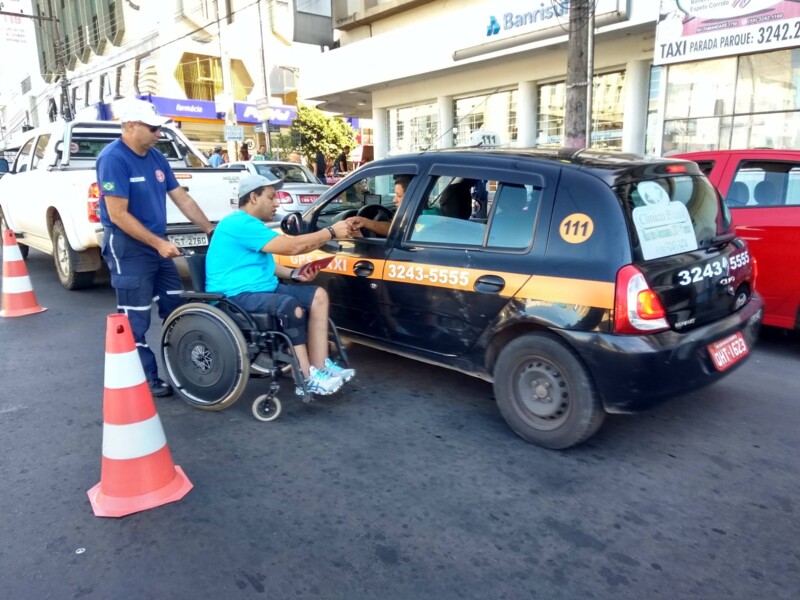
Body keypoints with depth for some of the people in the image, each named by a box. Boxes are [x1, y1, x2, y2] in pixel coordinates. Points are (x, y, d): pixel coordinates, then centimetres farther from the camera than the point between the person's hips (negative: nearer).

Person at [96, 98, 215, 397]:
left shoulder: (156, 158, 7)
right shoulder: (113, 159, -16)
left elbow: (182, 198, 12)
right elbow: (118, 215, -21)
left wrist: (210, 230, 9)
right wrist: (159, 244, -22)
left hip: (157, 244, 8)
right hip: (128, 246, -8)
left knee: (176, 309, 13)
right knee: (136, 318, 0)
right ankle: (145, 378, 12)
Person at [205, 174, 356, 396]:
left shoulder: (251, 224, 19)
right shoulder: (240, 224, -17)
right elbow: (291, 246, -23)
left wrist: (294, 274, 4)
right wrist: (331, 232, -15)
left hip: (263, 288, 11)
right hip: (235, 296, -11)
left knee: (318, 295, -4)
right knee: (291, 306, -36)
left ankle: (320, 367, -9)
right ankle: (308, 379, -24)